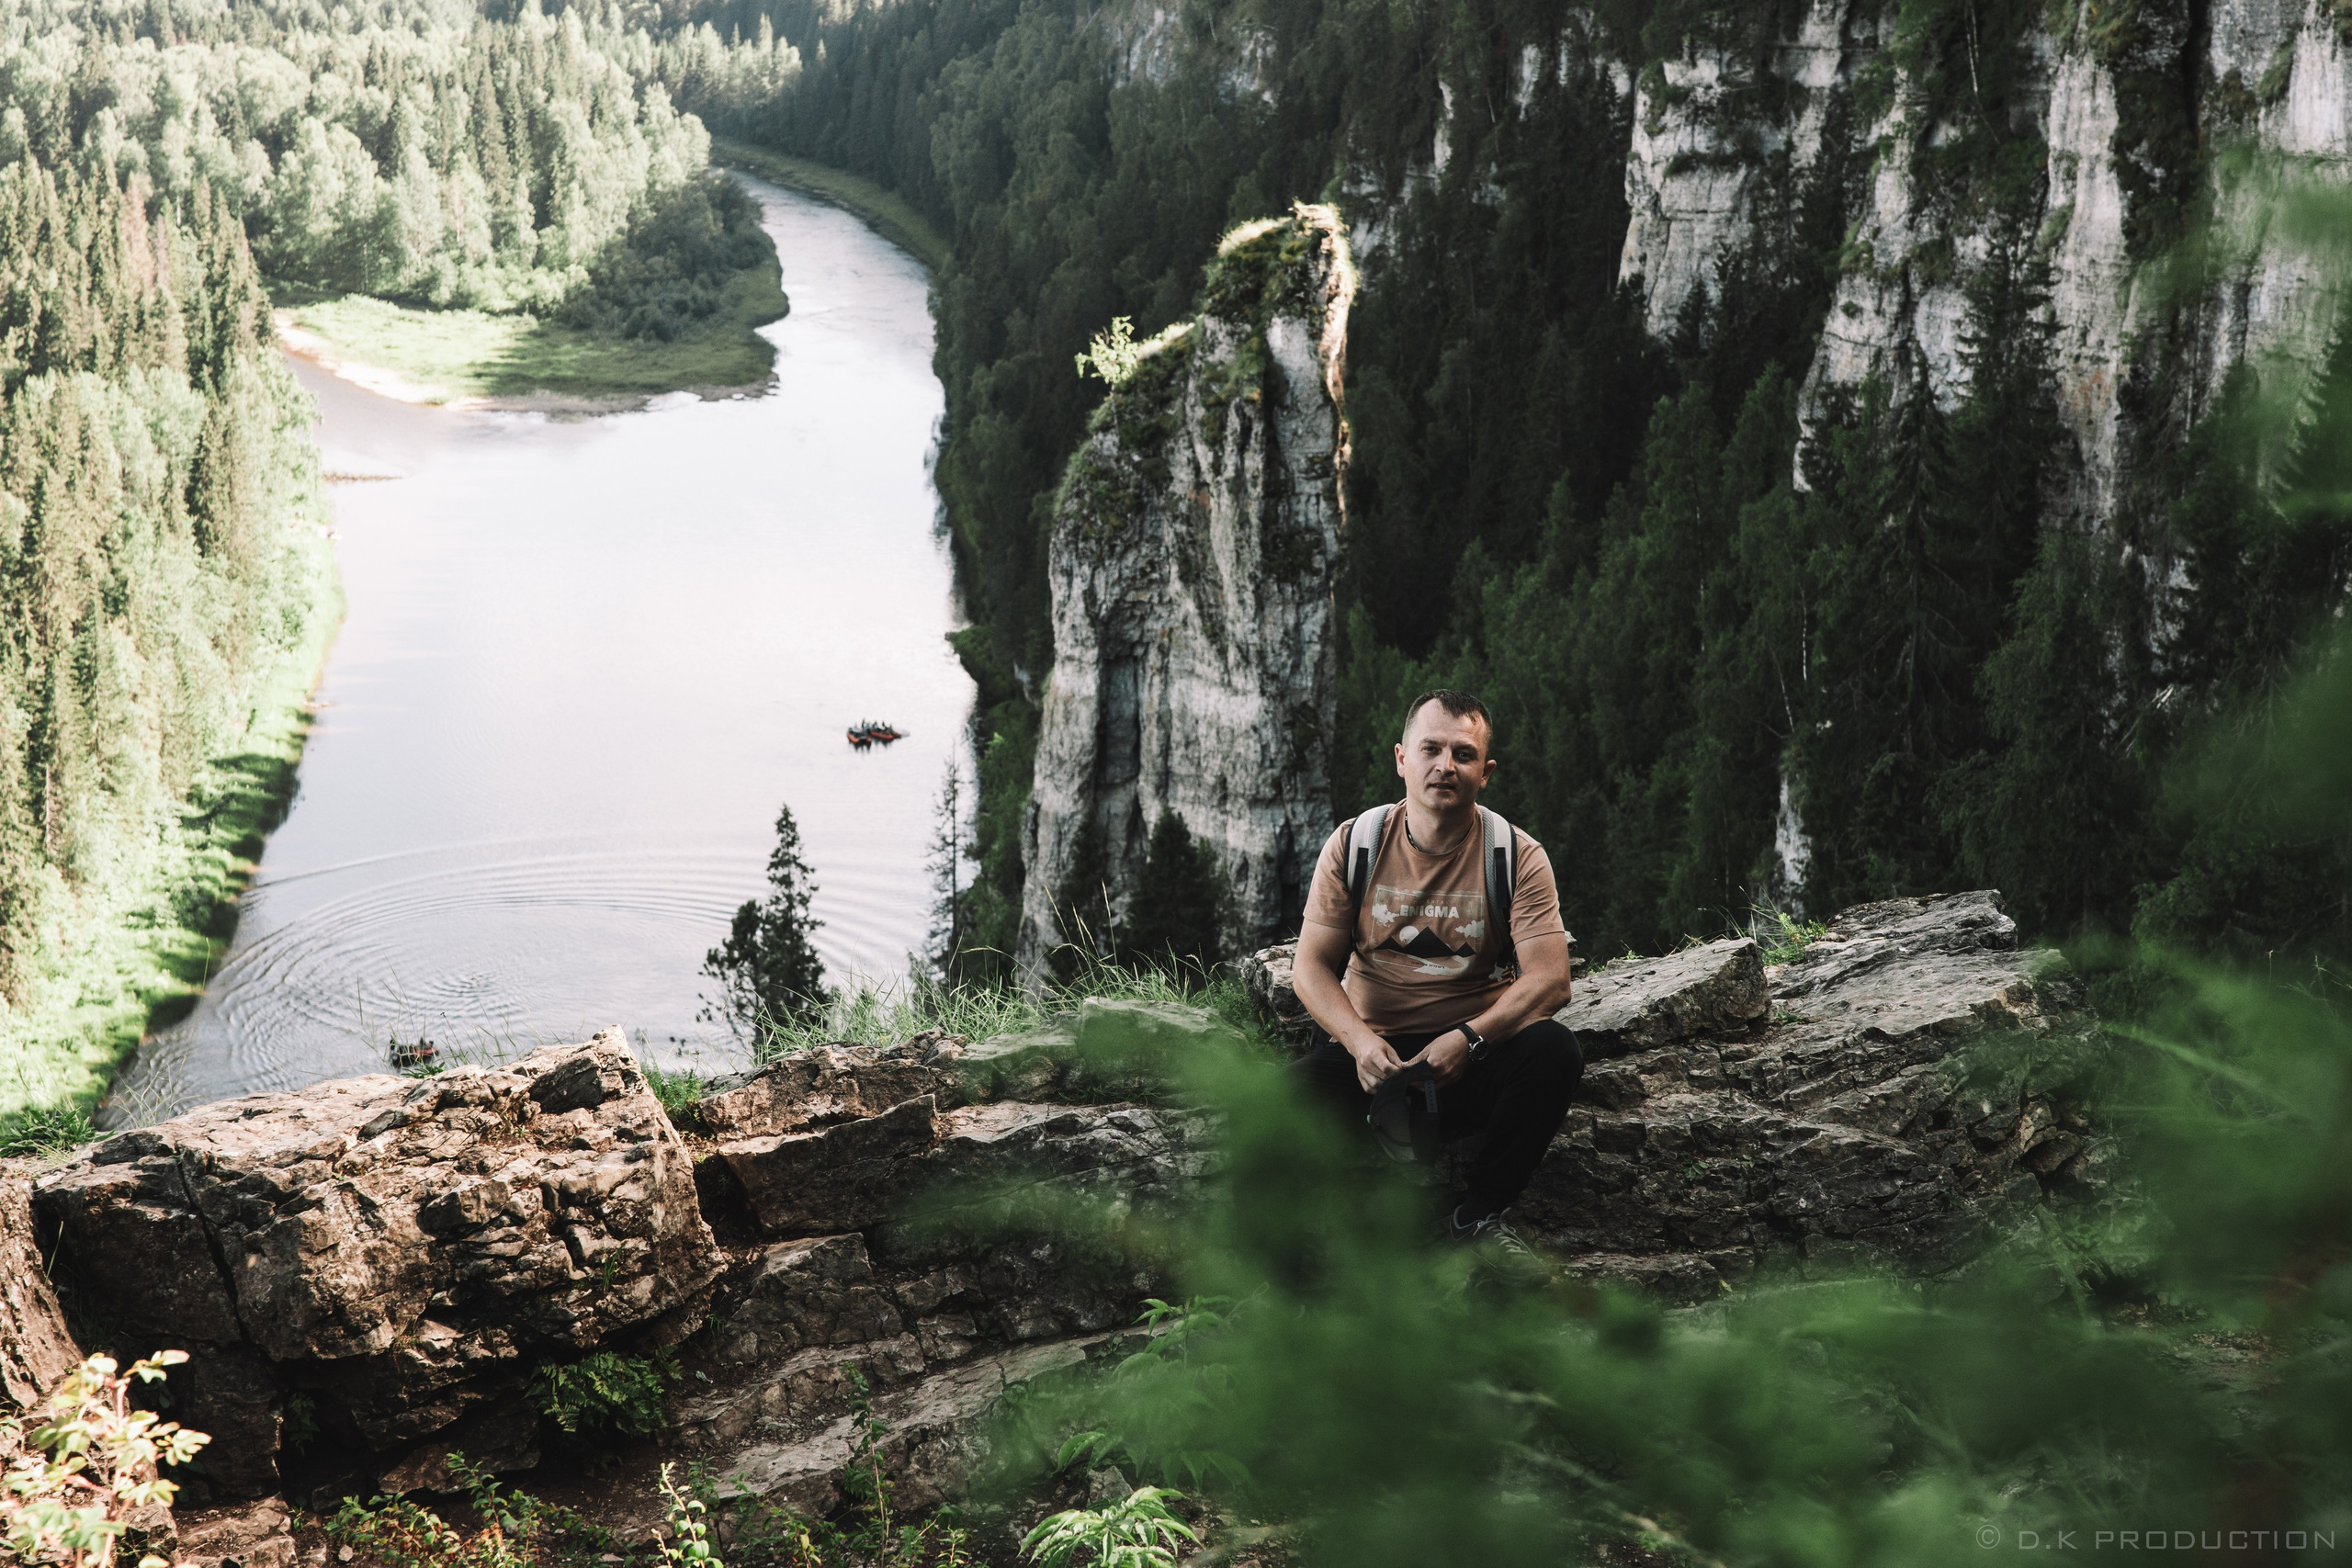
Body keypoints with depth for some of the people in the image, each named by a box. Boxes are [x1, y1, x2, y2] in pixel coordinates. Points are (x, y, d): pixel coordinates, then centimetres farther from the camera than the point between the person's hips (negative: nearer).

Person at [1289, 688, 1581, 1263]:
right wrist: (1359, 1041, -22)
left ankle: (1477, 1216, -12)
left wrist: (1469, 1038, -30)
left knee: (1554, 1048, -32)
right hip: (1369, 1051, 0)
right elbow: (1312, 967, -1)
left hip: (1473, 1062, 0)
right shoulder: (1354, 845, 1)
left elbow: (1549, 979, -13)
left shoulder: (1518, 856, -3)